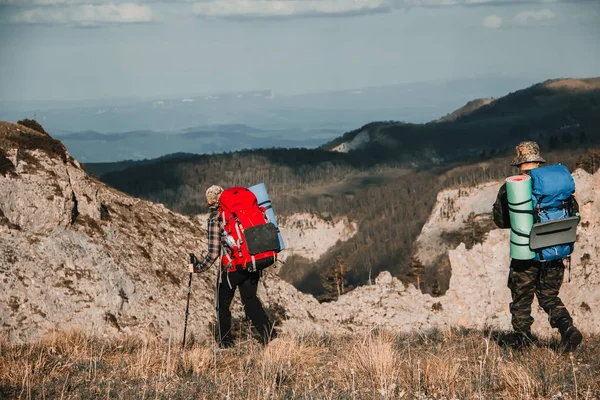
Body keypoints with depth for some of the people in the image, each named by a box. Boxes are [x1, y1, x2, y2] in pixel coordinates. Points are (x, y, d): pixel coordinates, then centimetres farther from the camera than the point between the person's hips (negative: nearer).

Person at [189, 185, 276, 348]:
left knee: (222, 305, 15)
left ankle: (225, 341, 19)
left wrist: (198, 268, -3)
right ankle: (268, 333, 8)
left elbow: (214, 253, -15)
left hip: (230, 268, -4)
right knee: (250, 299, 18)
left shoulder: (215, 220, -12)